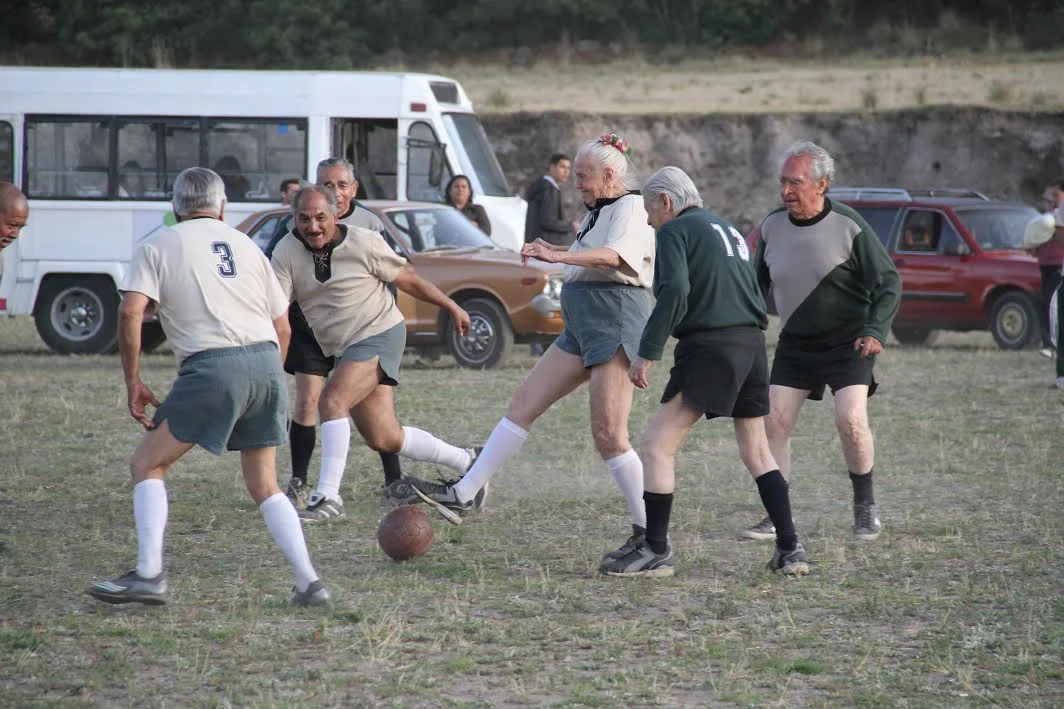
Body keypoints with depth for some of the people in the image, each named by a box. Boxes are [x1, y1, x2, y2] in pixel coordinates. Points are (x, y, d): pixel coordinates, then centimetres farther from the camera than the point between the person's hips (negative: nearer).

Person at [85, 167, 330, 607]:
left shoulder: (157, 247, 11)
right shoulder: (246, 245, 22)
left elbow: (130, 312, -5)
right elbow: (282, 328, 20)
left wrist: (133, 382, 2)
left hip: (211, 367, -4)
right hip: (266, 361, 4)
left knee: (147, 465, 9)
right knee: (264, 485, 16)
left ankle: (149, 575, -4)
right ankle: (309, 582, 5)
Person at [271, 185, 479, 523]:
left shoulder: (364, 242, -11)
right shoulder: (287, 252, -4)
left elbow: (406, 279, 1)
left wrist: (451, 307, 10)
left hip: (380, 334, -5)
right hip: (343, 351, 5)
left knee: (332, 402, -26)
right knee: (384, 439, 5)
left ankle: (328, 497, -23)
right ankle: (465, 460, 25)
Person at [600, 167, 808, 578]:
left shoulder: (675, 230, -2)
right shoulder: (728, 230, 25)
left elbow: (674, 290, -16)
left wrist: (647, 353, -16)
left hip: (710, 345, -8)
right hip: (753, 343, 8)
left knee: (657, 446, -5)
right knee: (756, 451, 17)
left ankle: (656, 551, -7)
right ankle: (790, 549, 15)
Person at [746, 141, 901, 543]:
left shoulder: (849, 227, -14)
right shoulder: (772, 227, -1)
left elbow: (889, 283, -10)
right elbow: (757, 285, 13)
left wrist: (876, 332, -24)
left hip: (847, 342, -5)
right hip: (794, 343, 5)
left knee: (850, 420, -18)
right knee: (773, 423, -4)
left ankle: (866, 508, 3)